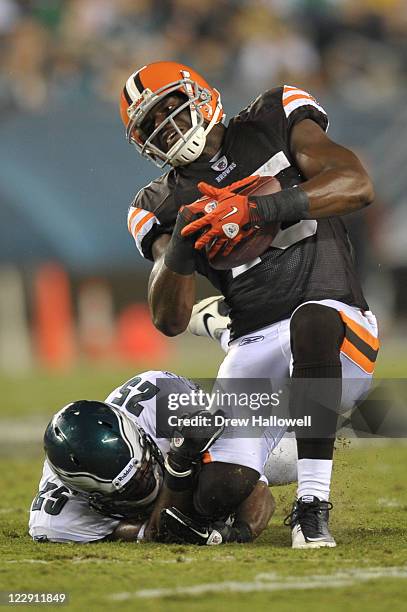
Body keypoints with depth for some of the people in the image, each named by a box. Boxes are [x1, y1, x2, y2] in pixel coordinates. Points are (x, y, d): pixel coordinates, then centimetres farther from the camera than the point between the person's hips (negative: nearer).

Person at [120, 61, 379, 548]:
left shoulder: (274, 123, 7)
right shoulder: (164, 206, 12)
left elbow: (357, 185, -10)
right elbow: (169, 321, 2)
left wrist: (260, 208, -22)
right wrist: (180, 245, -16)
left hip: (341, 330, -3)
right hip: (256, 347, 4)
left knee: (312, 321, -41)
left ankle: (312, 507, -35)